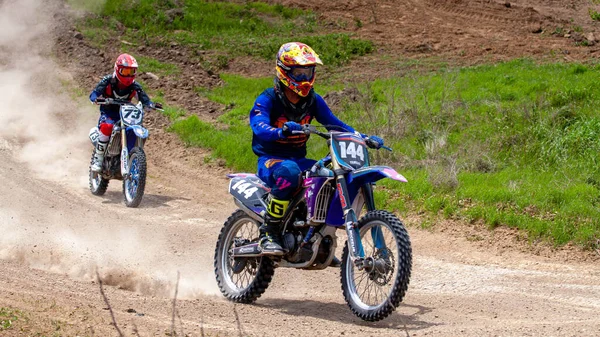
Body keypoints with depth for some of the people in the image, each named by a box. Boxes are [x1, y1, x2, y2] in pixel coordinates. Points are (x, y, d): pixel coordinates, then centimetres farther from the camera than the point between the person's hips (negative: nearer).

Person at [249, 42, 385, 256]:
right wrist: (282, 131, -50)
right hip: (270, 159, -6)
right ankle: (268, 233, -31)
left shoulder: (313, 100, 7)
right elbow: (260, 128, -28)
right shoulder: (267, 100, -11)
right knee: (289, 172, -41)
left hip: (299, 159, 6)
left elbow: (334, 123, 4)